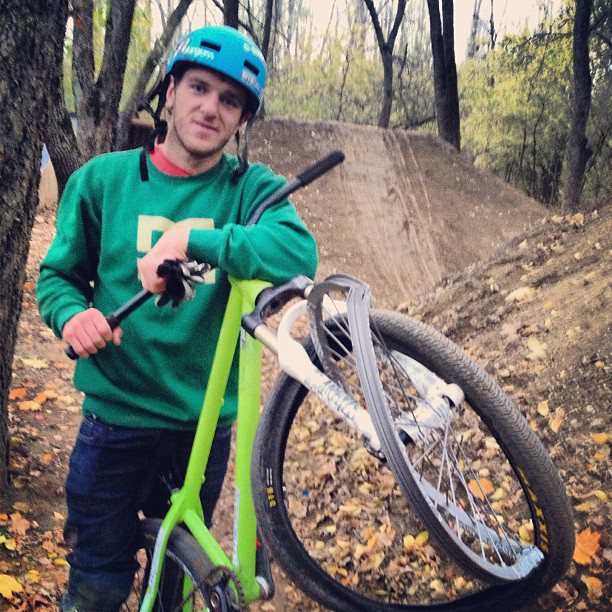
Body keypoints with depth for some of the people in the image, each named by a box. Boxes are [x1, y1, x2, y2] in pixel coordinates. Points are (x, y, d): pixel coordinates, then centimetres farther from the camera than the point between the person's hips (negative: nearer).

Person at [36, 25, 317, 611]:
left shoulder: (252, 188, -7)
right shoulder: (101, 179, -4)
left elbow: (299, 251, -26)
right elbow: (57, 273, 3)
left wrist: (192, 239, -37)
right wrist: (71, 314, -19)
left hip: (204, 425, 1)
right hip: (115, 418, 0)